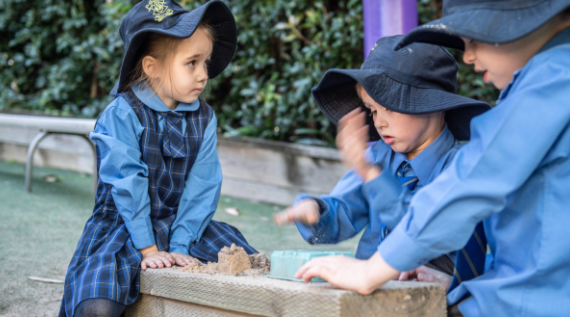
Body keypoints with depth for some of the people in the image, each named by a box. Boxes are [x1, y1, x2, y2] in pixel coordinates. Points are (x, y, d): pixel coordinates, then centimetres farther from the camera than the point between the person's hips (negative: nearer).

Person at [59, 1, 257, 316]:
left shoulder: (204, 118, 1)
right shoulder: (122, 114, -13)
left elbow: (201, 187, -4)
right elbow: (128, 186, -16)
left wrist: (180, 246, -12)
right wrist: (147, 249, -17)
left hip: (181, 225, 4)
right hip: (124, 226, -4)